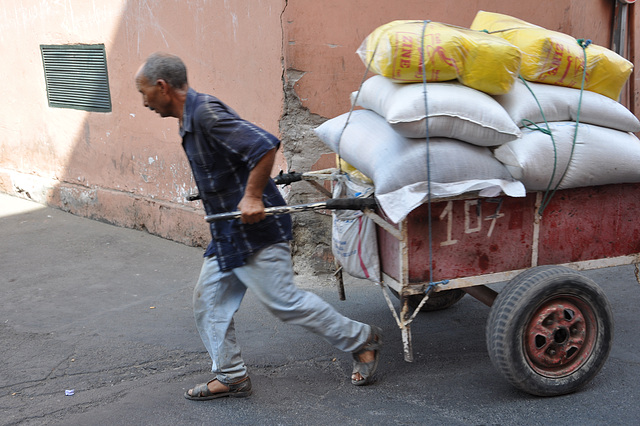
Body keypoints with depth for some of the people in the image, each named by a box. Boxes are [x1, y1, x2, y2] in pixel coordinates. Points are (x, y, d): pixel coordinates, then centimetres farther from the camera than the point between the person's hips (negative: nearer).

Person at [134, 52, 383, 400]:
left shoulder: (206, 113, -21)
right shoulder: (190, 119, 12)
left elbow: (265, 145, -29)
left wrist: (252, 196, -25)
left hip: (254, 231, -10)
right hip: (226, 235, 10)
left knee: (284, 301, -3)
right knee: (208, 300, 11)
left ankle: (362, 340, 13)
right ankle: (230, 377, 22)